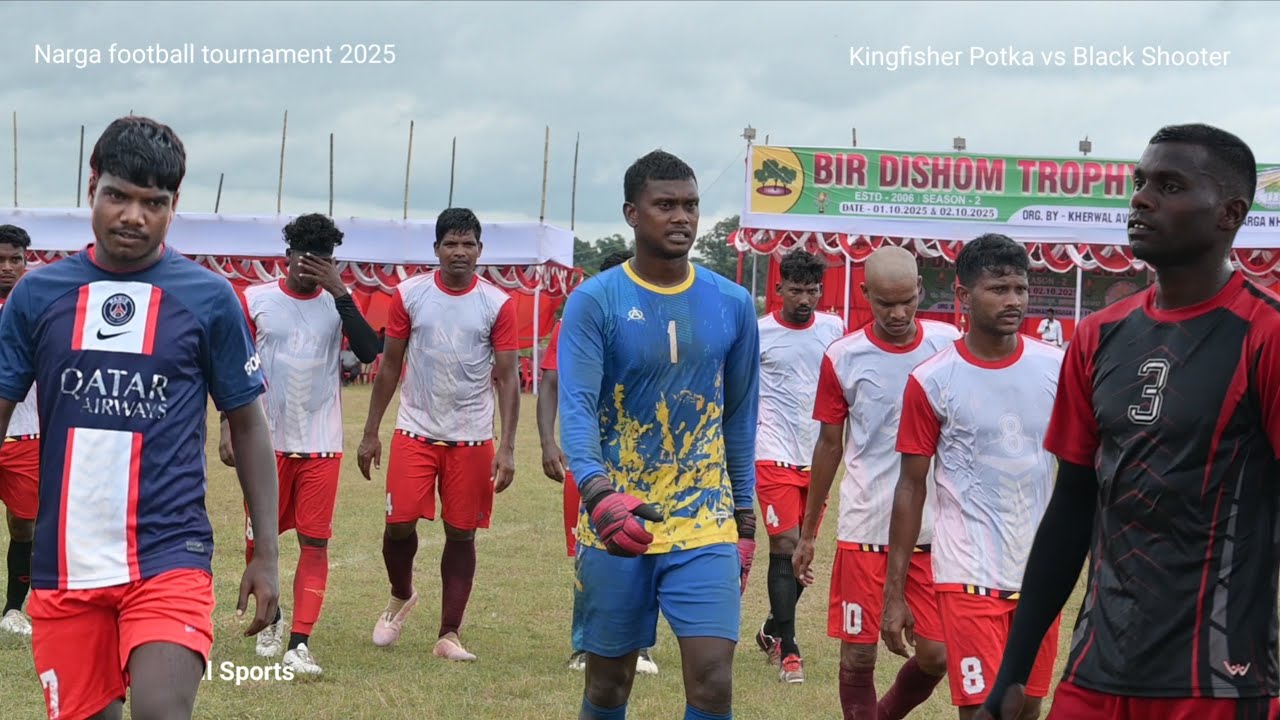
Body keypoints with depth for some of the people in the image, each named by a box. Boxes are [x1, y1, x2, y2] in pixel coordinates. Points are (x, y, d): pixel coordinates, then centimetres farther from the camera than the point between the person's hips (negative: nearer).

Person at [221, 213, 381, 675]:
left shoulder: (338, 303, 3)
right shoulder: (255, 300, 1)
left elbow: (368, 352, -14)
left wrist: (340, 292, -19)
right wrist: (229, 428, -2)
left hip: (321, 445, 0)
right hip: (267, 441, 0)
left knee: (315, 543, -5)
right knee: (259, 540, 8)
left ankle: (300, 644, -5)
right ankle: (270, 615, 34)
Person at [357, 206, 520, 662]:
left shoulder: (498, 304, -2)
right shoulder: (409, 295, 1)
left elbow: (507, 377, -2)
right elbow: (390, 365, 7)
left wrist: (507, 447, -10)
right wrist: (370, 432, 5)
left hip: (472, 437, 0)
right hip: (415, 431, 0)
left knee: (461, 534, 3)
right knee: (399, 523, -7)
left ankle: (449, 635, 13)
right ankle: (401, 598, 24)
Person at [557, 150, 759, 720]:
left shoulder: (731, 304, 4)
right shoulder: (594, 302, -6)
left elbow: (740, 416, 12)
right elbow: (577, 409, -16)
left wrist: (744, 516, 12)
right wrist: (598, 492, -34)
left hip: (705, 523, 2)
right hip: (617, 523, -1)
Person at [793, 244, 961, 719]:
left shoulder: (949, 343, -1)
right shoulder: (843, 358, -3)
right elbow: (830, 445, 7)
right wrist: (808, 532, 10)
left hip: (933, 528, 1)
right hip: (864, 529, -1)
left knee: (937, 655, 3)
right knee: (858, 655, 3)